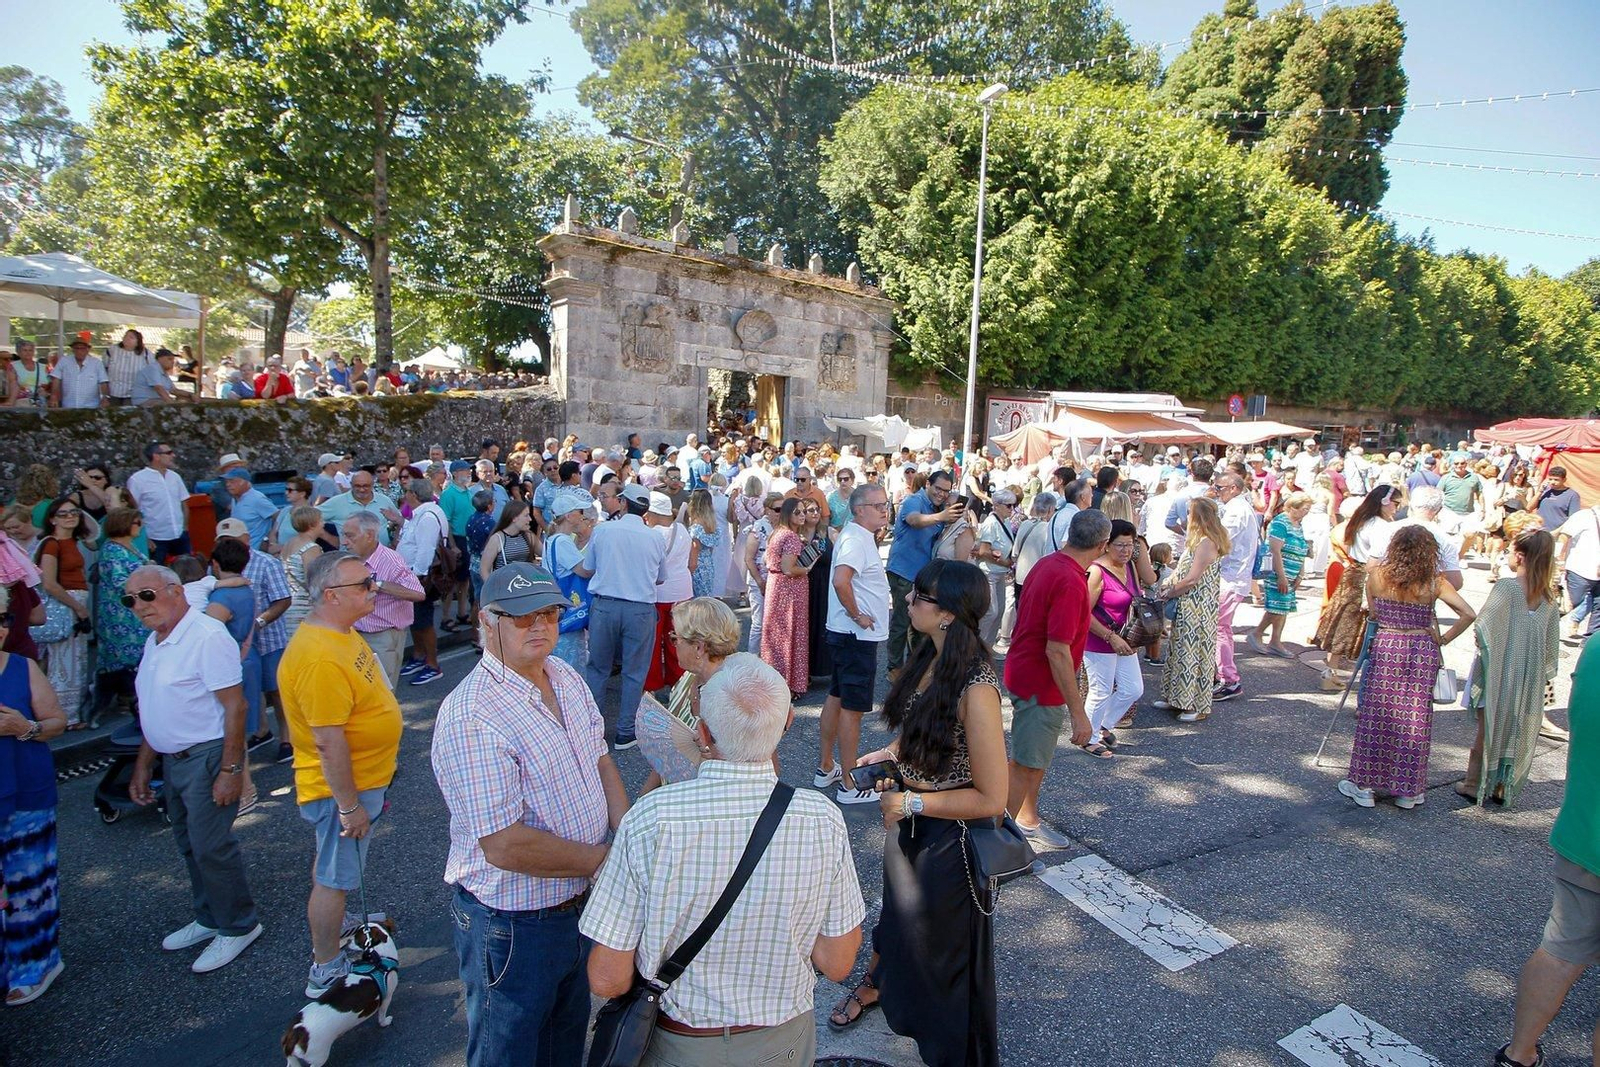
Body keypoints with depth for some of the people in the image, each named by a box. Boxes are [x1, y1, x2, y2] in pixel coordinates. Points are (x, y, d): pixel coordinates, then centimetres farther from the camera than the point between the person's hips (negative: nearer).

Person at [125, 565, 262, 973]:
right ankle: (209, 919, 35)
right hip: (173, 759, 9)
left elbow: (234, 706, -22)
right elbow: (157, 712, 19)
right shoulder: (155, 642, 10)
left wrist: (231, 770, -23)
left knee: (211, 848, -1)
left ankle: (237, 927, 16)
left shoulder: (207, 637, -20)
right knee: (190, 845, 19)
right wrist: (143, 764, 19)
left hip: (206, 757, -9)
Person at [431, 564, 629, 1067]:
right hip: (512, 926, -7)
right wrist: (608, 859, -21)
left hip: (580, 905, 7)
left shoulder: (568, 678, -1)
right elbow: (506, 846, -30)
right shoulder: (471, 715, -28)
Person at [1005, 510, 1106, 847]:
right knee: (1026, 766, 4)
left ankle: (1028, 820, 40)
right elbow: (1057, 652, -29)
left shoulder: (1047, 563, 2)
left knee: (1036, 759, 23)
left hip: (1024, 673, 9)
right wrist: (1078, 712, -24)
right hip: (1041, 685, -9)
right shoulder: (1070, 582, -27)